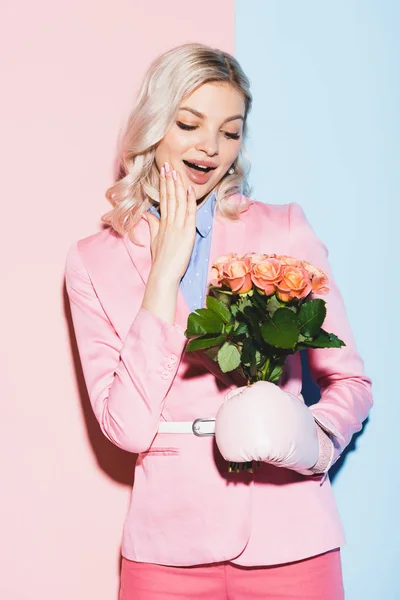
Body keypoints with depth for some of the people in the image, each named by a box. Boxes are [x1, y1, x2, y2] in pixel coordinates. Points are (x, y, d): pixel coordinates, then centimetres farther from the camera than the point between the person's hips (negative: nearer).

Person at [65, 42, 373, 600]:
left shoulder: (285, 229, 0)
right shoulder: (94, 261, 0)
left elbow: (349, 379, 3)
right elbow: (127, 427, -9)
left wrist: (321, 439, -17)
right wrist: (166, 271, -11)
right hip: (169, 545, 0)